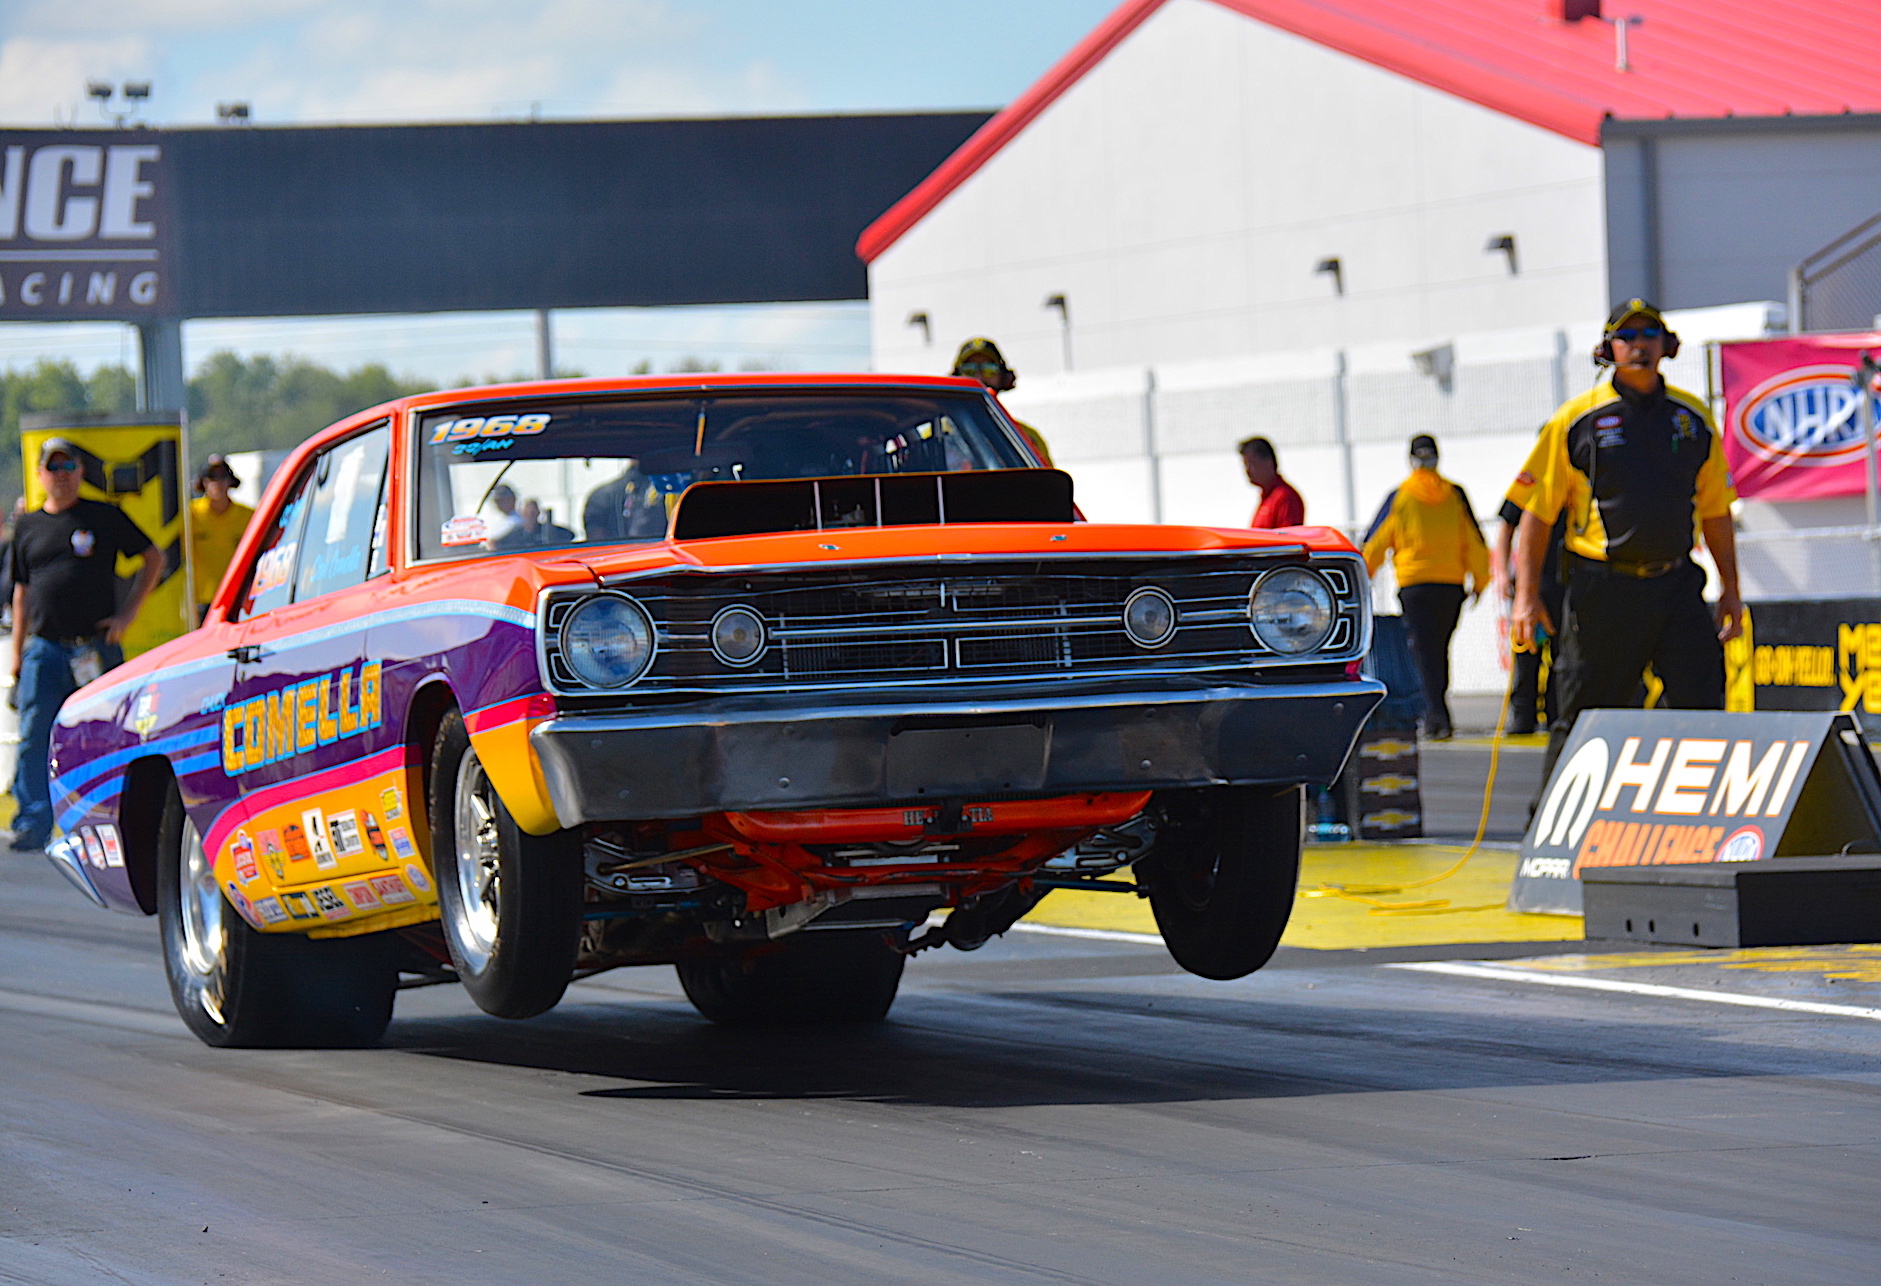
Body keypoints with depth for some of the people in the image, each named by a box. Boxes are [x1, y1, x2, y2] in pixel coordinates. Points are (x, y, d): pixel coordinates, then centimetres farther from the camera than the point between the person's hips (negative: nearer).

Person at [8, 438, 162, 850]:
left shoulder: (105, 517, 4)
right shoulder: (29, 526, 13)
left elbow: (154, 559, 9)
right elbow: (22, 590, 18)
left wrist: (128, 612, 0)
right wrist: (17, 653, 13)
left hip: (97, 648, -2)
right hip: (44, 651, 2)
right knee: (35, 739, -5)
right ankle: (33, 825, -1)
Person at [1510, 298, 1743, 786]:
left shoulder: (1693, 418, 11)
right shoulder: (1577, 419, 0)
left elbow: (1715, 510, 18)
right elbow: (1536, 512, 1)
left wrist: (1730, 588, 14)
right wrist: (1526, 595, -5)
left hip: (1676, 585, 3)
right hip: (1602, 592, -3)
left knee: (1702, 706, -5)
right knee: (1582, 719, 3)